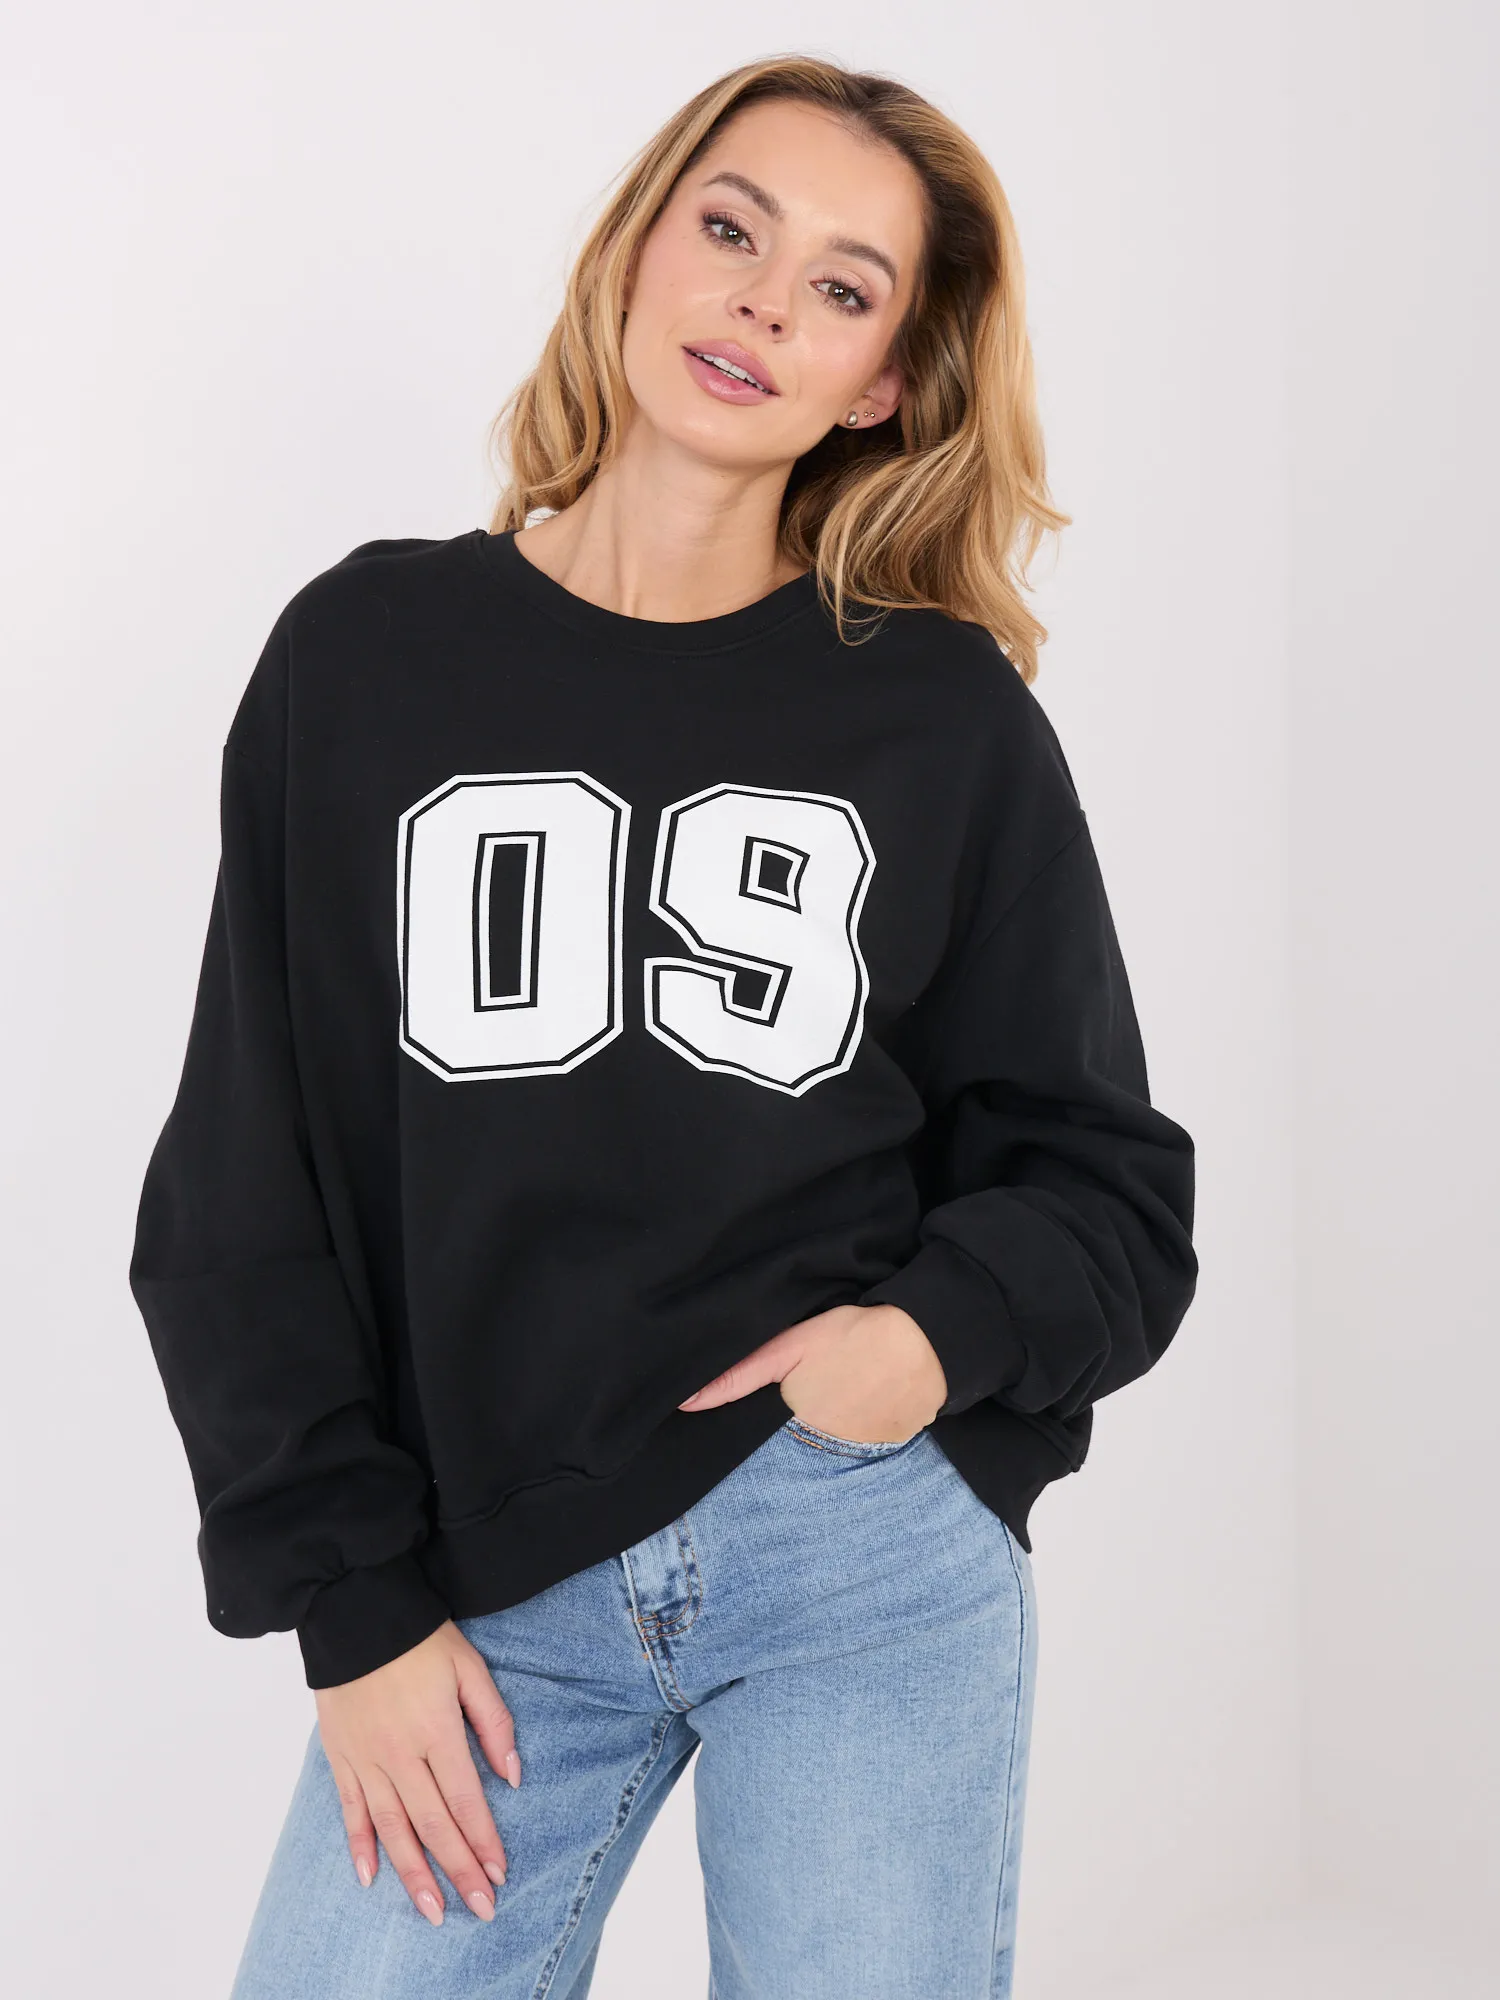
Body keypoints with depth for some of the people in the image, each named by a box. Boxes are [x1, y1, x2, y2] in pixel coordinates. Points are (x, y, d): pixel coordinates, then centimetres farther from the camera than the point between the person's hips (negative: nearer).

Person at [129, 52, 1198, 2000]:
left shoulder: (950, 717, 1)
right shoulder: (372, 653, 2)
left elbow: (1101, 1176, 6)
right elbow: (251, 1185, 3)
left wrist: (943, 1329, -15)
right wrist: (351, 1604, -2)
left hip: (874, 1566, 0)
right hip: (486, 1596, 1)